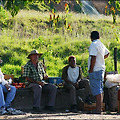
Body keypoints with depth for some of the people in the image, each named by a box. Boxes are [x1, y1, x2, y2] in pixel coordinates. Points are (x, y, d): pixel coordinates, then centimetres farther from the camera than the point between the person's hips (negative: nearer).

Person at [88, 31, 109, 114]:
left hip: (95, 70, -9)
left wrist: (91, 70, -17)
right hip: (101, 69, 9)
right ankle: (100, 107, 16)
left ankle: (98, 109, -14)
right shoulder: (101, 45, 14)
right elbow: (107, 53, 33)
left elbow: (93, 58, -21)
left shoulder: (93, 45, -13)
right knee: (100, 89, 12)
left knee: (97, 90, -11)